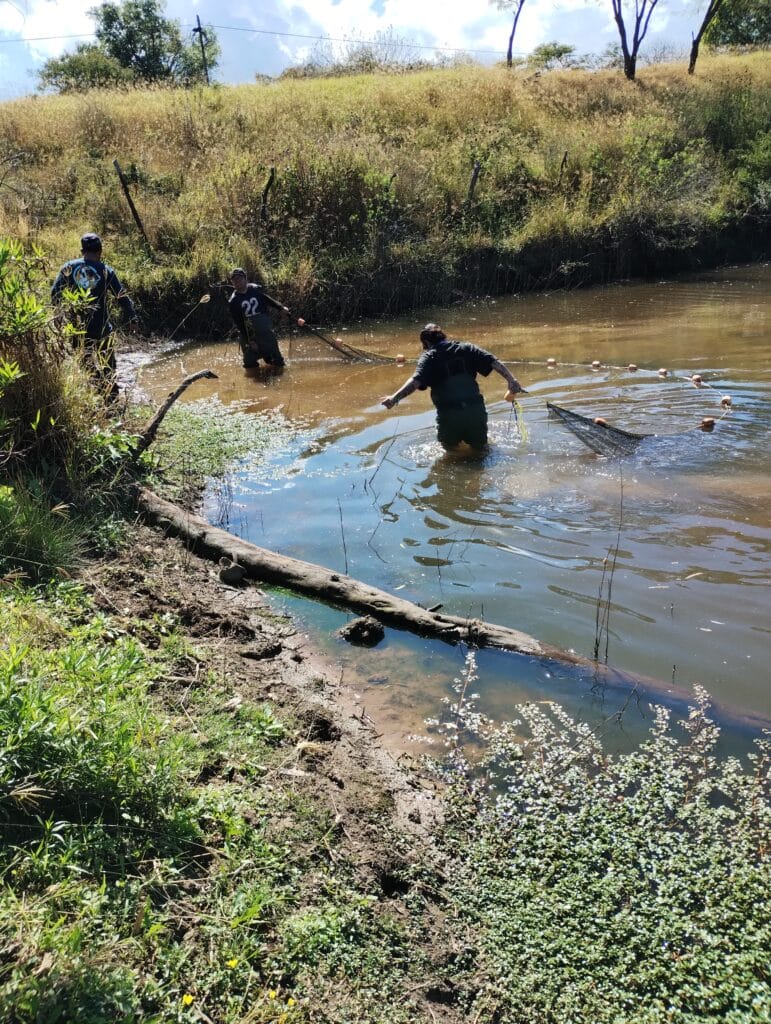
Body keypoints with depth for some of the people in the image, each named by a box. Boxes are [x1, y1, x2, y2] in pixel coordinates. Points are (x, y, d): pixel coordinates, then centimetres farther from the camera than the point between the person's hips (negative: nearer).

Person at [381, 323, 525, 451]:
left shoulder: (428, 357, 2)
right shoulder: (466, 348, 12)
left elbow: (416, 381, -16)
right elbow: (494, 362, 3)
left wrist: (395, 398, -24)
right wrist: (512, 381, 3)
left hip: (448, 414, -3)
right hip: (476, 409, 3)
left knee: (451, 450, 22)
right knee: (480, 448, 23)